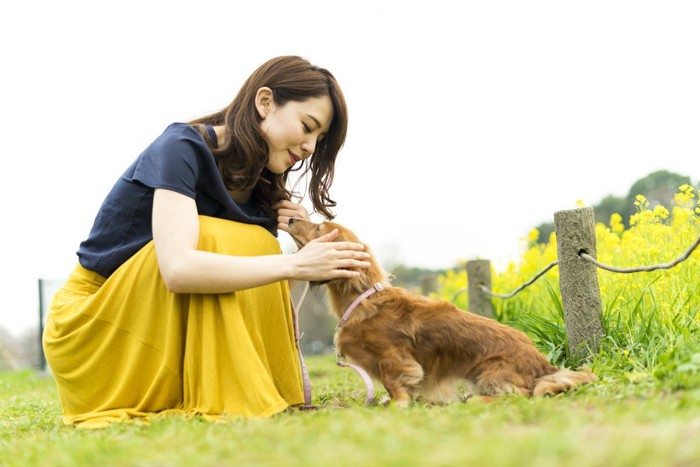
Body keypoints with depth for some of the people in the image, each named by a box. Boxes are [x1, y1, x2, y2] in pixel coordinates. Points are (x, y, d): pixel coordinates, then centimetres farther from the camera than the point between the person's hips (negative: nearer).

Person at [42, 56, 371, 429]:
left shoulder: (257, 187, 4)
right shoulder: (183, 147, -19)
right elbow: (178, 268, -35)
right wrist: (294, 264, -35)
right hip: (89, 323, -7)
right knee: (215, 239, -27)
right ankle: (224, 403, -23)